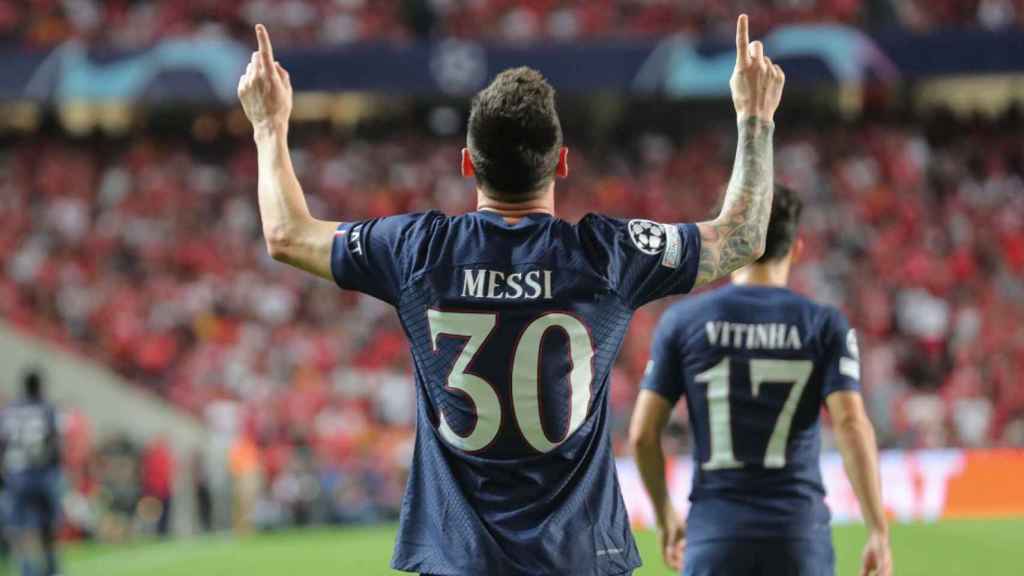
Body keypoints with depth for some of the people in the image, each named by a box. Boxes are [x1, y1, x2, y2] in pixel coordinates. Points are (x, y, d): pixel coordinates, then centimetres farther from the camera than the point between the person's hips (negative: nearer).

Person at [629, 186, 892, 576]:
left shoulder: (683, 321, 3)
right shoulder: (824, 325, 1)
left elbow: (642, 434, 2)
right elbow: (851, 426, -9)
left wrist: (665, 516, 17)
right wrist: (879, 531, -8)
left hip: (715, 533, 0)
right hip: (799, 531, 0)